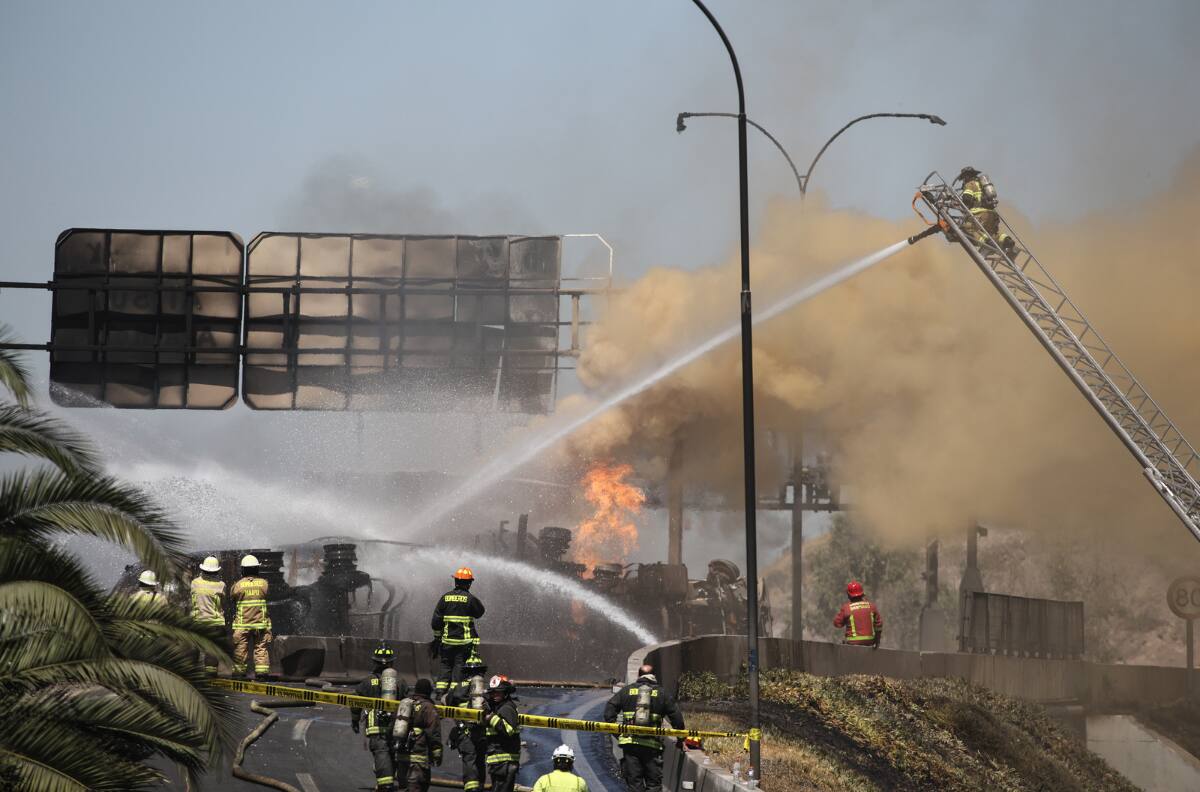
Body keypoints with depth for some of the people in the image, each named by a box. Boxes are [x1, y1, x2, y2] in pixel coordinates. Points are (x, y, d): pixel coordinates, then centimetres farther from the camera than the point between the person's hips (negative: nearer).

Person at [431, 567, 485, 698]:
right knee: (459, 667, 2)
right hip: (465, 641, -3)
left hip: (447, 640, 3)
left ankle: (440, 692, 4)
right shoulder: (470, 598, -8)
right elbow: (480, 612, 9)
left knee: (445, 667, 11)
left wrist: (437, 636, 14)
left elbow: (436, 620, 4)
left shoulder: (445, 597, 2)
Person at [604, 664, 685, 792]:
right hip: (652, 744, -1)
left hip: (629, 742, 1)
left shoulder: (626, 691, 10)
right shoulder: (662, 693, 8)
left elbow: (609, 710, 4)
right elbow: (676, 717, 6)